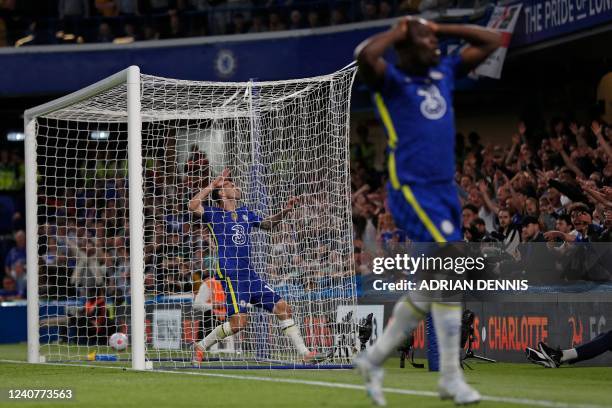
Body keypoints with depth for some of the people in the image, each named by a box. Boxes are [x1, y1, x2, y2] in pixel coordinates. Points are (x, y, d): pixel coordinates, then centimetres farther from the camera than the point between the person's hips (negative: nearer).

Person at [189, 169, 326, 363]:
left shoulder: (245, 213, 19)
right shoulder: (214, 214, 0)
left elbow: (267, 224, 36)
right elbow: (193, 206, -18)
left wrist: (284, 212, 19)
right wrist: (214, 183, -13)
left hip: (249, 274, 7)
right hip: (230, 274, -7)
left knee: (283, 308, 3)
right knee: (239, 320, -18)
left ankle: (304, 353, 7)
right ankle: (201, 347, 1)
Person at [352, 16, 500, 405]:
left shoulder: (445, 72, 15)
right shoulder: (391, 79, -5)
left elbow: (491, 41, 21)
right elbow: (365, 55, -27)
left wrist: (439, 27, 13)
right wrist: (397, 32, -9)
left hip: (446, 192, 8)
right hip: (411, 191, -8)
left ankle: (374, 359, 24)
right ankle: (451, 376, -11)